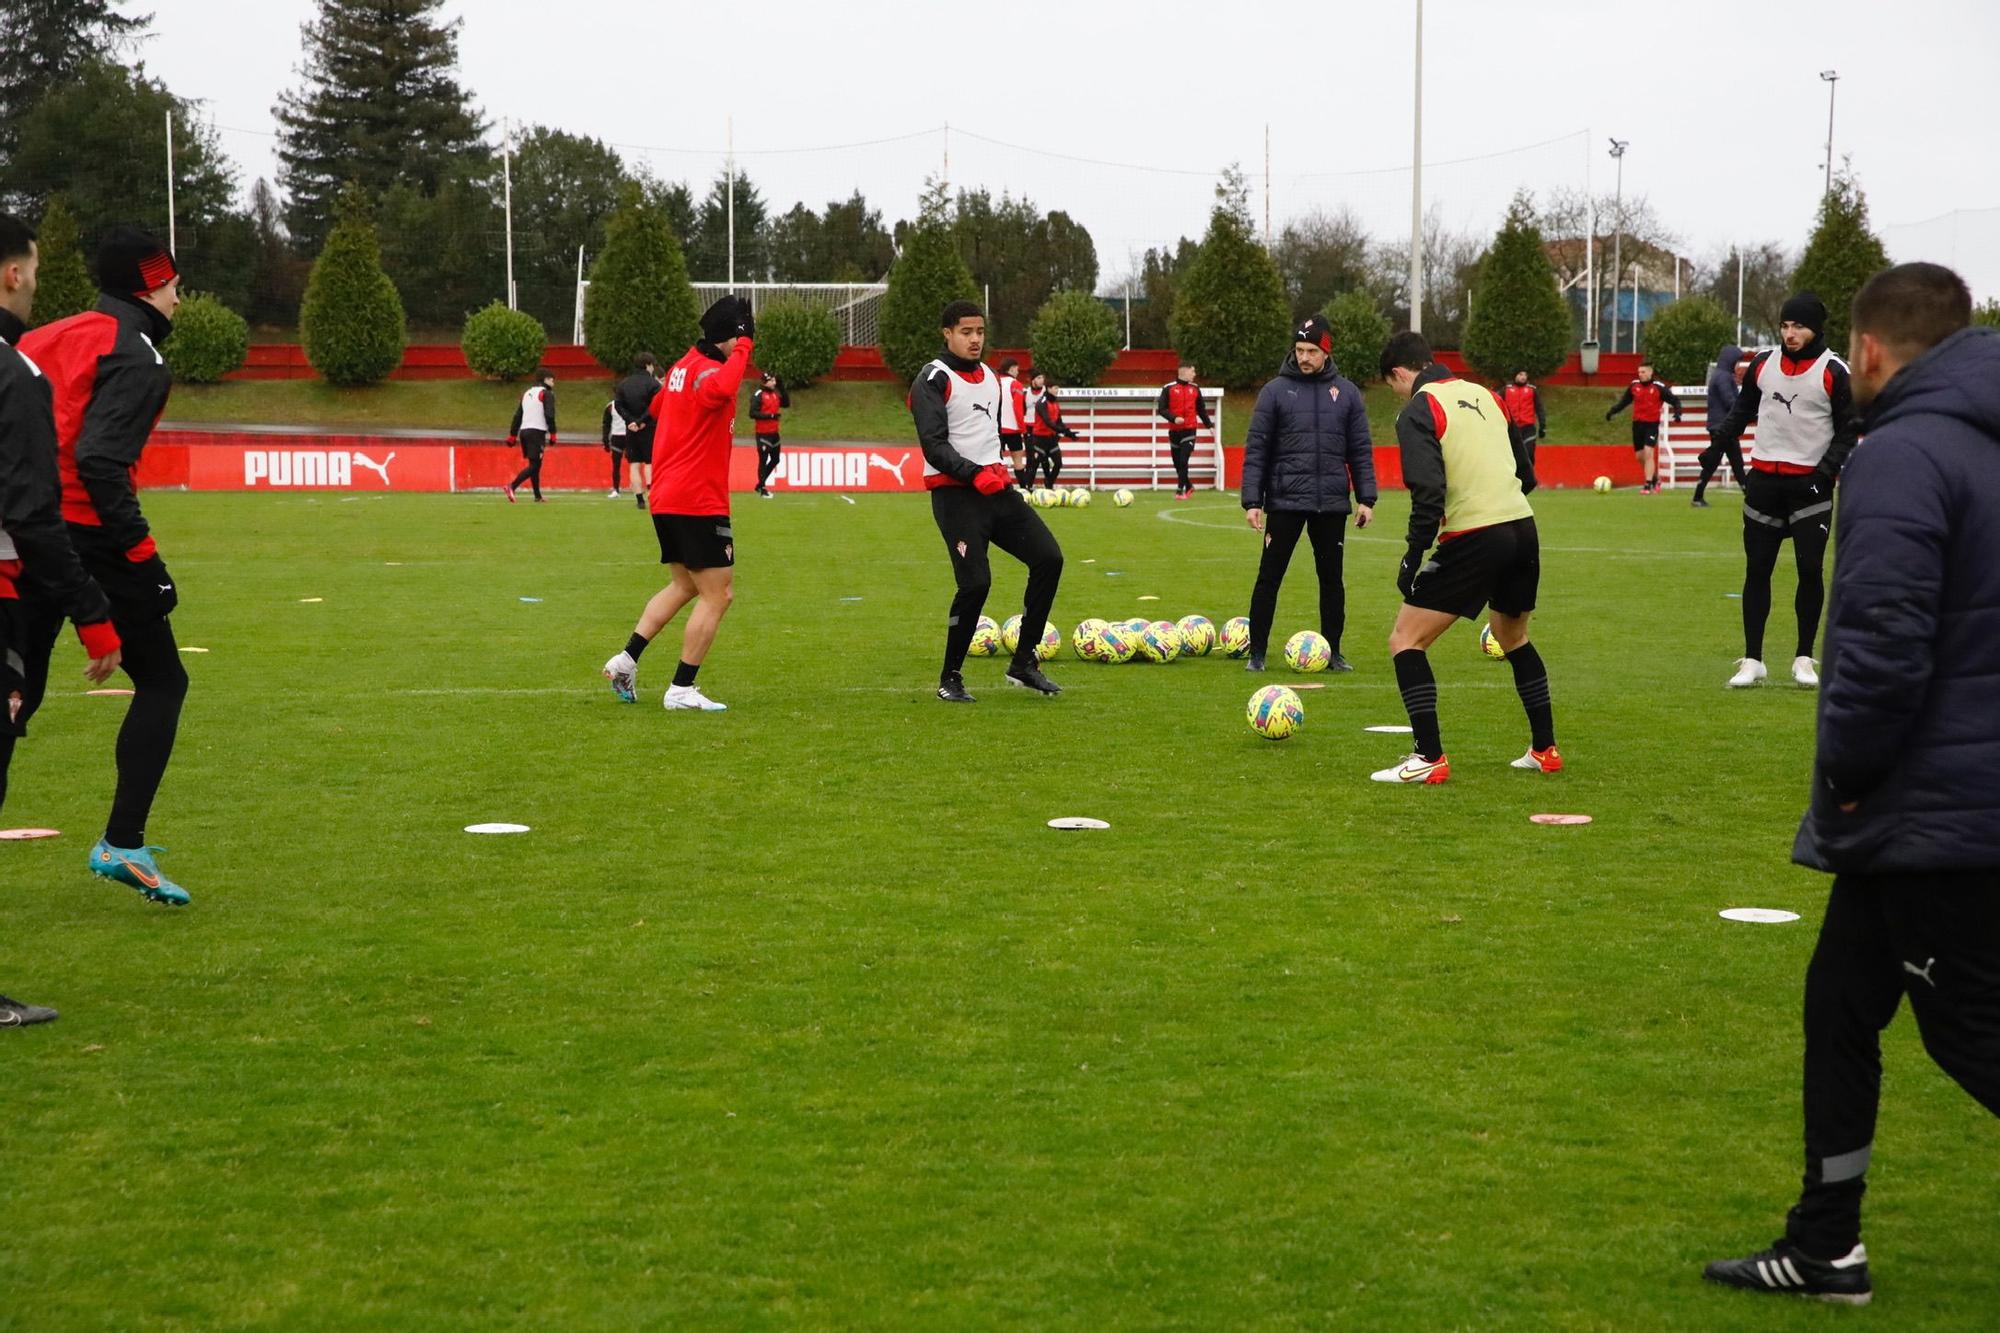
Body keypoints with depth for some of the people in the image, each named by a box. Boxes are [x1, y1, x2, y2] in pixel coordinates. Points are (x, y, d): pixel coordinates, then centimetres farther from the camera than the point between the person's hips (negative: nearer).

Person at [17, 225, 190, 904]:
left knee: (17, 691, 14)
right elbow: (100, 462, -21)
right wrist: (143, 554, -19)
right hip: (86, 537, -8)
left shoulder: (49, 338, 15)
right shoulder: (136, 357, -9)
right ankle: (123, 844, -2)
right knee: (161, 681, 5)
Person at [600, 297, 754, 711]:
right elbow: (723, 387, -43)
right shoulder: (707, 371, -16)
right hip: (699, 502, -10)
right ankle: (681, 691, 0)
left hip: (665, 499, 10)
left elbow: (655, 409, 32)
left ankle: (626, 660, 15)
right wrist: (740, 349, -28)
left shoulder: (684, 365, 13)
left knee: (684, 586, 22)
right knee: (717, 595, -1)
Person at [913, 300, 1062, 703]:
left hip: (996, 488, 8)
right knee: (975, 583, -16)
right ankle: (950, 679, 1)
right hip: (954, 492, -8)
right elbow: (934, 445, -15)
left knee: (1048, 558, -4)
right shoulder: (933, 380, -7)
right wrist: (976, 474, -24)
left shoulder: (991, 379, 19)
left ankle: (1024, 663, 5)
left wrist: (999, 468, 14)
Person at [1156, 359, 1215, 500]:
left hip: (1190, 430, 0)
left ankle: (1180, 490, -9)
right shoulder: (1169, 388, -1)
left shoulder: (1195, 388, 8)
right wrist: (1174, 418, -19)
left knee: (1183, 461, -13)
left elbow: (1201, 409, 19)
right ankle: (1189, 487, 27)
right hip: (1174, 431, 0)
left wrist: (1209, 425, 17)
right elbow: (1161, 408, -5)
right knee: (1177, 463, 7)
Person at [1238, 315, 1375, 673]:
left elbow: (1361, 449, 8)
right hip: (1285, 502, -2)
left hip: (1332, 503, 2)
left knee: (1332, 577, 8)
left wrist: (1366, 498, 1)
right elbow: (1255, 449, -1)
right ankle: (1257, 653, 7)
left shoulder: (1346, 392, 6)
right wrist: (1252, 500, -7)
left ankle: (1332, 651, 18)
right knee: (1269, 576, -1)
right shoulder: (1276, 391, 0)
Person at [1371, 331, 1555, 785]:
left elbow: (1429, 490, -17)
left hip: (1473, 539, -7)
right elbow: (1526, 474, 20)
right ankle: (1545, 750, 30)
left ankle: (1430, 758, -6)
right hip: (1524, 529, 8)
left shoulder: (1418, 410, -5)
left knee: (1406, 641, 2)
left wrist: (1415, 552, -12)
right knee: (1513, 636, 29)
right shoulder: (1482, 395, 17)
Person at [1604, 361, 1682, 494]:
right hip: (1637, 423, 5)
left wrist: (1677, 412, -15)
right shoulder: (1634, 386, 6)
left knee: (1648, 452, -17)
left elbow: (1675, 401, 1)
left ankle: (1648, 485, -13)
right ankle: (1655, 478, 31)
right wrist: (1612, 411, 8)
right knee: (1640, 455, 9)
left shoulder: (1659, 387, -6)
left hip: (1652, 424, -5)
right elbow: (1624, 401, 18)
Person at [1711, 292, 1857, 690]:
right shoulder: (1763, 364, 6)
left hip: (1810, 482, -3)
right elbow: (1742, 410, 19)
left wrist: (1827, 469, -16)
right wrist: (1718, 444, 4)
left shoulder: (1833, 372, -5)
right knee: (1757, 570, 3)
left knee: (1811, 569, -5)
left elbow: (1848, 431, -2)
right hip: (1764, 481, 3)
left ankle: (1804, 659, 7)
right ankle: (1752, 660, 8)